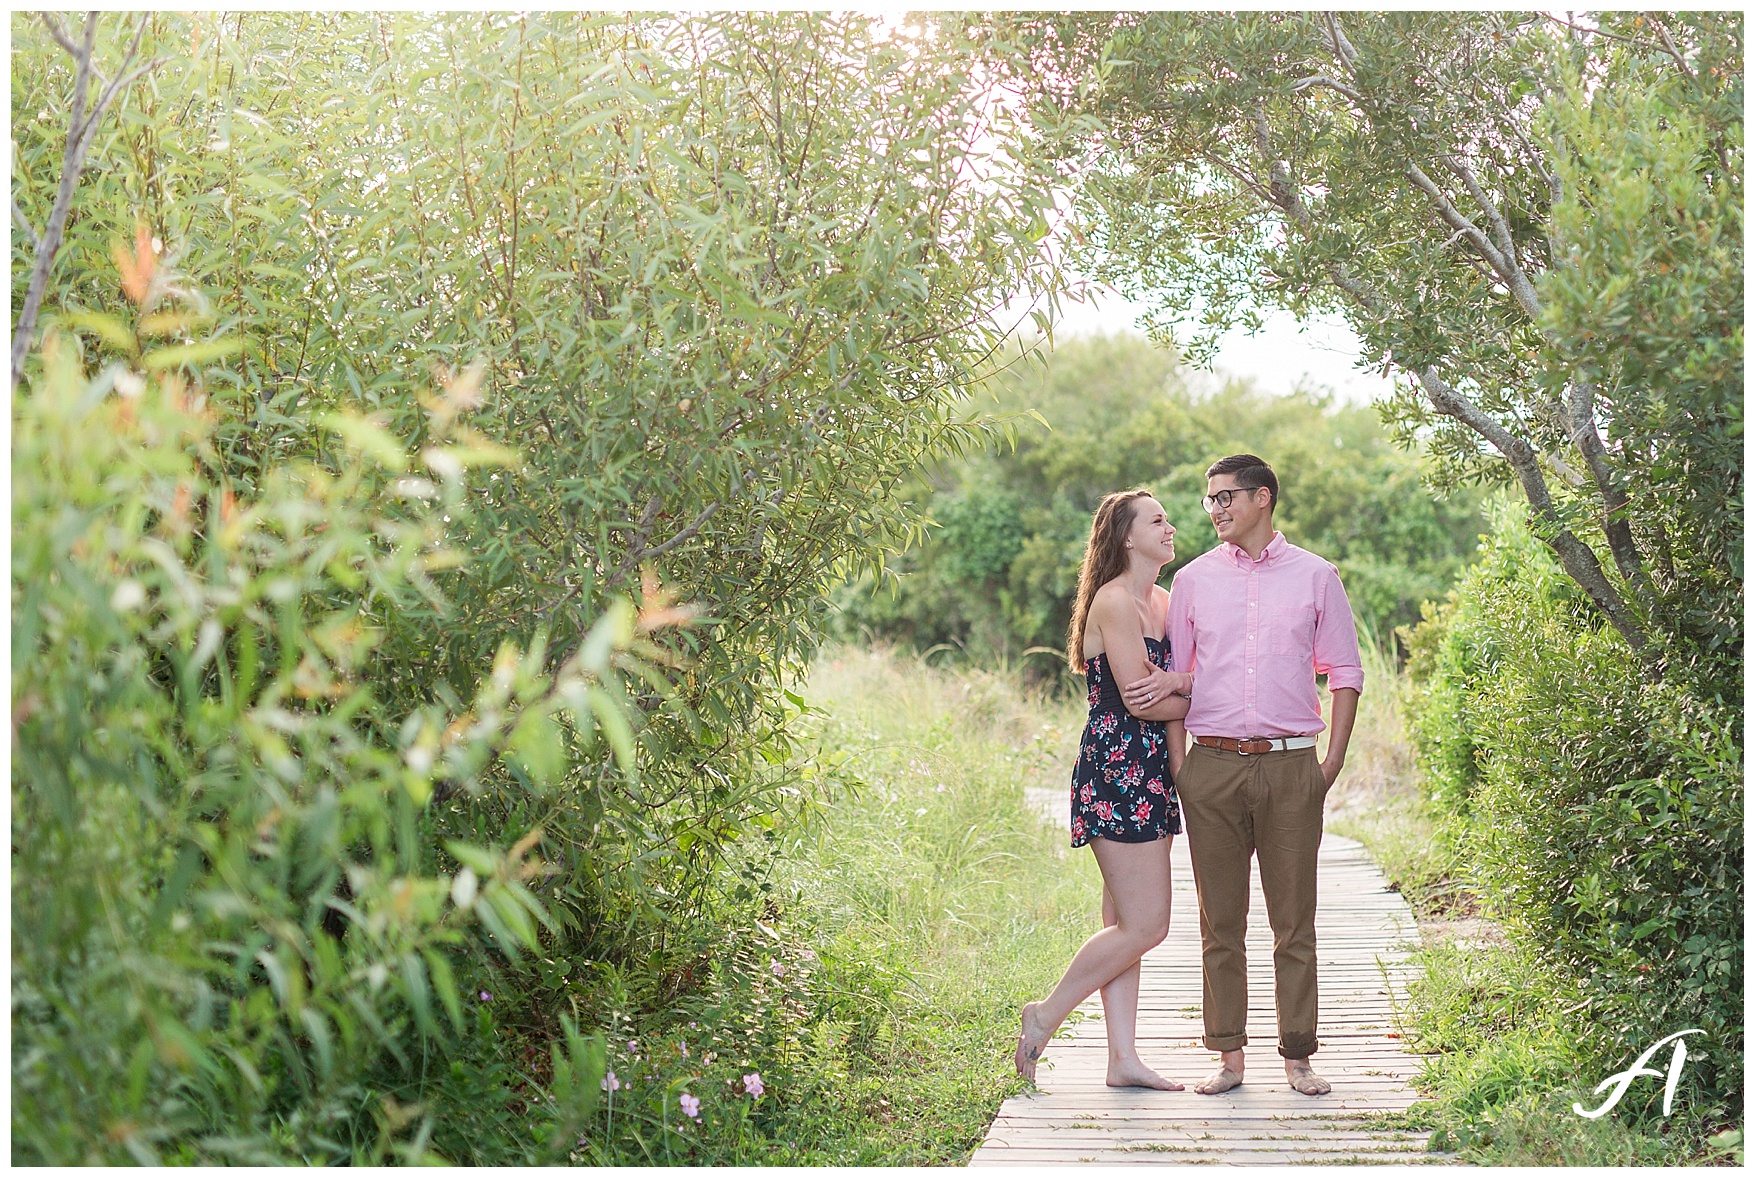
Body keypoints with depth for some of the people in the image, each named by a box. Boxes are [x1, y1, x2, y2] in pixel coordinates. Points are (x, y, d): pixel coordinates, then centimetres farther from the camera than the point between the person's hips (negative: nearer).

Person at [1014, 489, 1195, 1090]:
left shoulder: (1163, 600, 16)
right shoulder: (1114, 602, -11)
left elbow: (1173, 681, 7)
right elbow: (1138, 700, -15)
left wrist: (1175, 681, -16)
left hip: (1148, 771, 9)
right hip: (1115, 767, -9)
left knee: (1126, 924, 8)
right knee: (1145, 924, -9)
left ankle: (1123, 1058, 10)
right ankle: (1045, 1016, 5)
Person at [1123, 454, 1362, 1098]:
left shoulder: (1315, 576, 7)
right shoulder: (1193, 579, 11)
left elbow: (1345, 674, 10)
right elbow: (1174, 678, 12)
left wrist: (1333, 761, 1)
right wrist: (1177, 765, 2)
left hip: (1291, 764, -1)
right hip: (1213, 764, 1)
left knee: (1294, 921, 1)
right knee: (1220, 922, 3)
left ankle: (1298, 1057, 9)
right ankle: (1229, 1055, 11)